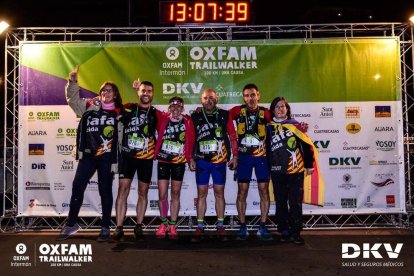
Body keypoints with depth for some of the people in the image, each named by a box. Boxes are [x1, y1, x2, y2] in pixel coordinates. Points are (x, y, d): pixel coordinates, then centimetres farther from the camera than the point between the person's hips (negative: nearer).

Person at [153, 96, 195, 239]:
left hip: (179, 162, 0)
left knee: (175, 193, 6)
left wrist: (189, 157, 3)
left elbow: (191, 140, 2)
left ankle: (173, 226, 15)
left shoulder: (187, 121, -2)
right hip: (163, 160, 1)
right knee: (162, 194, 2)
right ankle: (164, 223, 19)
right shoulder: (163, 119, -1)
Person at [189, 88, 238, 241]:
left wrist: (235, 156, 2)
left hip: (220, 160, 0)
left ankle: (220, 225, 16)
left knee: (219, 193, 6)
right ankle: (200, 226, 12)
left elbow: (233, 136, 5)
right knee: (201, 193, 4)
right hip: (201, 160, 0)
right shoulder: (195, 117, 4)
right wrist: (191, 159, 4)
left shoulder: (224, 115, 2)